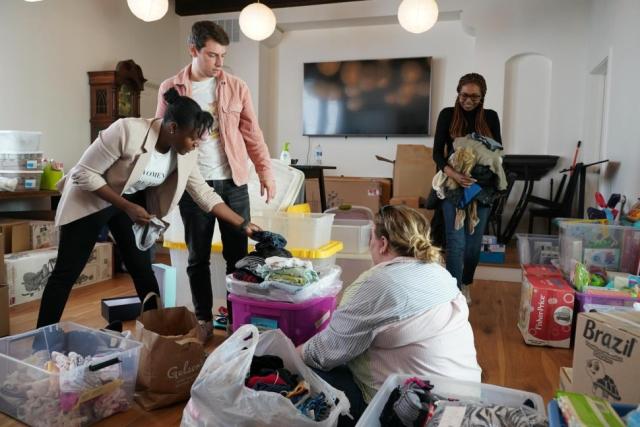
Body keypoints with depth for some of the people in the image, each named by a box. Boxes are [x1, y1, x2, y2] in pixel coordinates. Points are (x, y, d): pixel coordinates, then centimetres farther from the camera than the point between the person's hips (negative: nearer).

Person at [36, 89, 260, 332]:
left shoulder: (185, 154, -15)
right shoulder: (128, 131, -33)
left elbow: (205, 194, -7)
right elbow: (84, 173, -26)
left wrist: (243, 225, -11)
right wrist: (127, 207, -30)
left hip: (134, 202, 5)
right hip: (90, 199, -5)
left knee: (142, 269, 3)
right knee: (67, 272, 1)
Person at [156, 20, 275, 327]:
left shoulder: (236, 87, 4)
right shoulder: (170, 89, 1)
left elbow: (252, 134, 5)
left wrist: (266, 172, -3)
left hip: (233, 183, 1)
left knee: (237, 254, 7)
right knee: (198, 257, 9)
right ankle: (203, 320, 24)